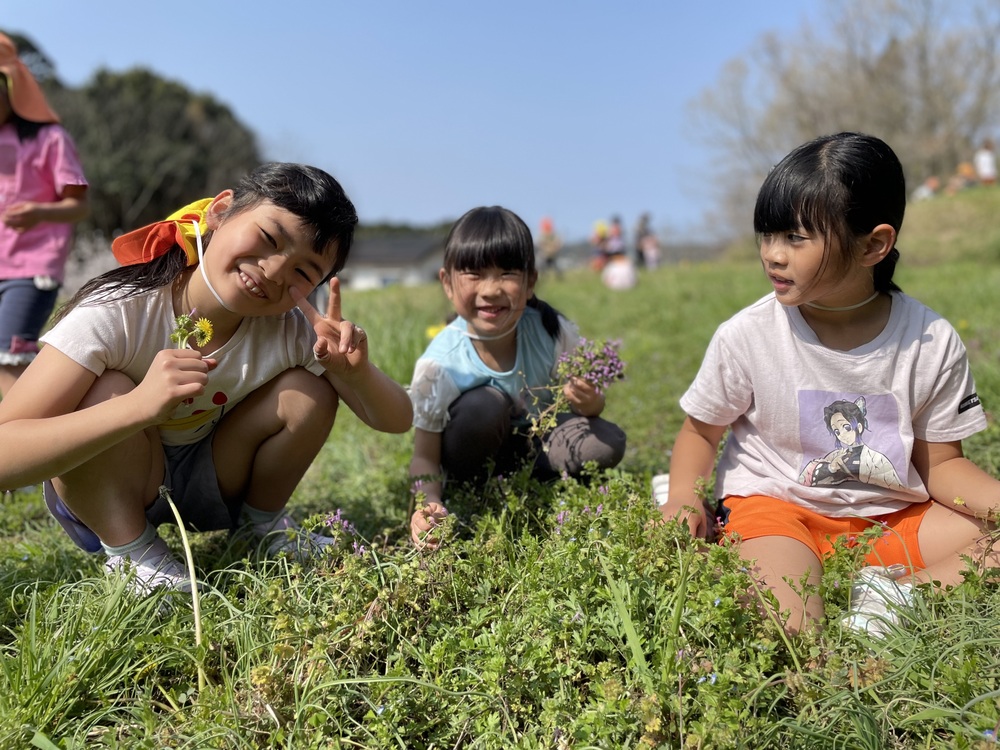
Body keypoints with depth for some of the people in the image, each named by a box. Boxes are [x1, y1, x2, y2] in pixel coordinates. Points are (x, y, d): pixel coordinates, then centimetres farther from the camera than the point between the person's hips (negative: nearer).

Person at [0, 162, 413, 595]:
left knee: (310, 392, -18)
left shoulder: (292, 329, -19)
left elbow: (396, 421, -14)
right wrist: (139, 405, -51)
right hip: (100, 491, -3)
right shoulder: (118, 312, -30)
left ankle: (263, 524, 6)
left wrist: (358, 372, -36)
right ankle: (131, 553, -11)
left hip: (208, 485, 4)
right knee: (107, 391, -32)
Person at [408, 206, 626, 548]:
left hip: (534, 445, 3)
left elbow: (587, 400, -7)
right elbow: (425, 457, -21)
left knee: (608, 443, -22)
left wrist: (587, 402, -32)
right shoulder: (439, 364, -26)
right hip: (478, 453, -3)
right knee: (484, 404, -34)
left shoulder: (551, 331, -20)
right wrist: (429, 505, -41)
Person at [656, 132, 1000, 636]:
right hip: (778, 506, -3)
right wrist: (684, 499, -16)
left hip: (892, 516, 4)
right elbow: (701, 430, 2)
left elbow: (940, 464, 1)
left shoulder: (931, 343, -8)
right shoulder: (745, 337, -12)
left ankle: (894, 593, -12)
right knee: (791, 630, -30)